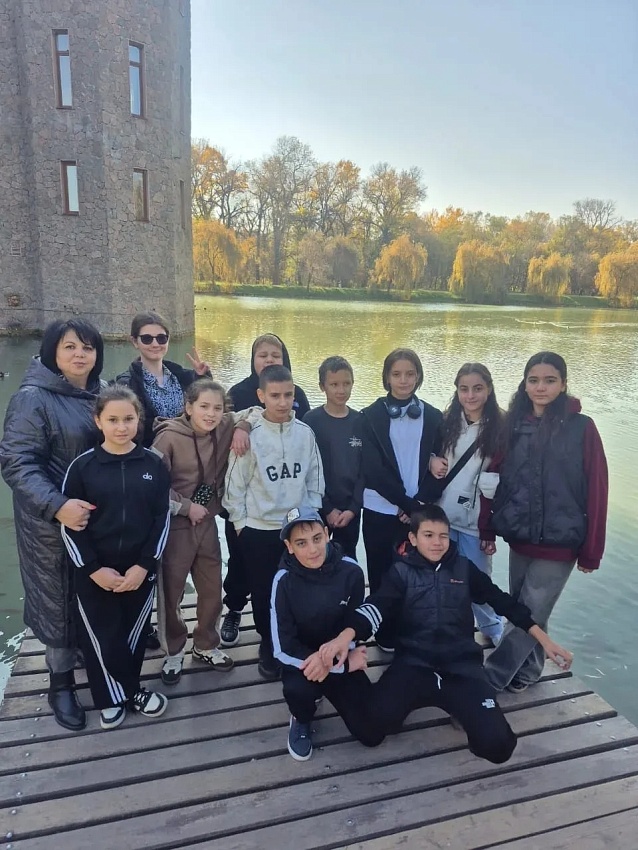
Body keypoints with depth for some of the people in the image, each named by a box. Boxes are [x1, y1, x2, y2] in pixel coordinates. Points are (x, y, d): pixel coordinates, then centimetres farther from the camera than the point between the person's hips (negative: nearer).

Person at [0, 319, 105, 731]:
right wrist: (57, 506, -32)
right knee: (61, 599, 9)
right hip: (52, 522, -5)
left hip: (101, 516, 6)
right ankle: (62, 682, 28)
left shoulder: (99, 394, 5)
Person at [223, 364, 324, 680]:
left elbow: (315, 480, 6)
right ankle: (269, 647, 34)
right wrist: (240, 524, -2)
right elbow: (235, 484, -5)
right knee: (263, 593, 12)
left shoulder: (305, 433, -3)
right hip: (259, 530, -2)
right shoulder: (250, 435, -11)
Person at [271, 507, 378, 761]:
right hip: (301, 660, -2)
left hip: (342, 658, 2)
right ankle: (302, 720, 4)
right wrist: (344, 664, -24)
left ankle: (331, 691, 24)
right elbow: (283, 648, -20)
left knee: (371, 733, -6)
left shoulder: (351, 571, -19)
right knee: (297, 688, -35)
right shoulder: (284, 581, -22)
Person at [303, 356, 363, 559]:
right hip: (318, 509, -2)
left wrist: (353, 508, -7)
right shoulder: (311, 421, -7)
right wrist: (327, 509, -10)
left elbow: (365, 469, 1)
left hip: (350, 509, 3)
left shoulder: (361, 422, 2)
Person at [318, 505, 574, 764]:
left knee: (497, 745, -19)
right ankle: (427, 695, 6)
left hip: (462, 666, 1)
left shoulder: (463, 568, 7)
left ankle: (457, 703, 13)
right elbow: (376, 606, -13)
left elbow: (502, 601, 13)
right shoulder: (401, 571, 1)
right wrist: (346, 636, -33)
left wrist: (544, 639, 8)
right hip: (414, 664, -1)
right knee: (376, 719, -27)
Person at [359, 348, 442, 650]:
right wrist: (406, 503, -13)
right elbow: (373, 468, -9)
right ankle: (386, 634, 24)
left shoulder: (433, 416, 5)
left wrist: (420, 503, -10)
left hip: (420, 511, 2)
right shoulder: (371, 416, -4)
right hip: (381, 510, -2)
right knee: (382, 574, 8)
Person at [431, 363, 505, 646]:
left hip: (477, 519, -3)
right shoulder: (447, 422, 4)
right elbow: (432, 456, 13)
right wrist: (433, 462, -8)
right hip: (443, 514, 3)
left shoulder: (500, 427, -8)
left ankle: (494, 631, 33)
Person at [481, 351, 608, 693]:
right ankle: (526, 671, 36)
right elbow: (493, 478, 4)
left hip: (559, 542, -4)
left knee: (531, 614, 3)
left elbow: (596, 491, -8)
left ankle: (491, 676, 18)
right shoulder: (512, 425, 1)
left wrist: (591, 550, -6)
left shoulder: (581, 428, -9)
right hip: (520, 537, 4)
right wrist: (487, 529, 3)